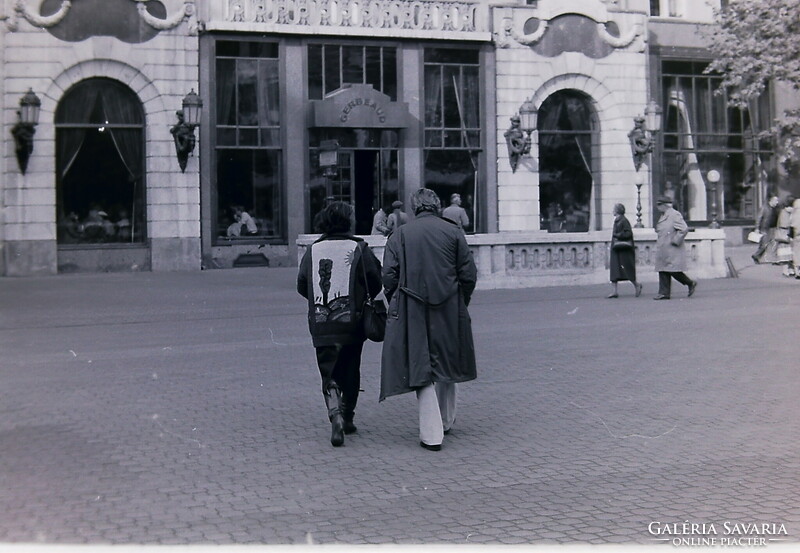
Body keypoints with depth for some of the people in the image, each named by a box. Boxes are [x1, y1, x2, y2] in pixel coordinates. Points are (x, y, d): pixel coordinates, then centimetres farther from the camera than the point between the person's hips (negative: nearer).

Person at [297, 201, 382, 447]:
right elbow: (375, 282, -4)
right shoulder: (358, 248, -4)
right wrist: (365, 298, 17)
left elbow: (301, 286, 6)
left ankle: (336, 416, -15)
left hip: (320, 325, 1)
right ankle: (347, 418, 22)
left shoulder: (312, 250, 3)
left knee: (329, 374, 5)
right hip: (351, 322, -1)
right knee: (350, 372, 15)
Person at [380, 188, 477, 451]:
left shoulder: (399, 234, 0)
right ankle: (446, 421, 32)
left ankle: (432, 434, -2)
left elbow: (389, 275, -4)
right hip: (449, 311, 2)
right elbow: (469, 274, 0)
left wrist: (395, 305, 9)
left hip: (412, 311, -1)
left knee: (421, 368, 2)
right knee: (446, 362, 18)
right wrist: (461, 302, 13)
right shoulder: (453, 232, 2)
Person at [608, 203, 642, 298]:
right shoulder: (616, 221, 14)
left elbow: (628, 233, -20)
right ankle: (615, 291, -1)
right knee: (613, 269, 1)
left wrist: (616, 235, -23)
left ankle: (637, 285, 18)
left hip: (624, 250, -9)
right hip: (616, 249, 9)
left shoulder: (624, 221, -13)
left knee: (626, 269, -2)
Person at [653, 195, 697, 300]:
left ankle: (691, 283, 11)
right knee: (663, 272, 5)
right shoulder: (664, 216, 17)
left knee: (674, 271, -8)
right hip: (663, 250, 9)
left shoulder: (675, 215, -13)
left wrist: (675, 241, -18)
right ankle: (664, 293, 6)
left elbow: (684, 229, -21)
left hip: (672, 250, -9)